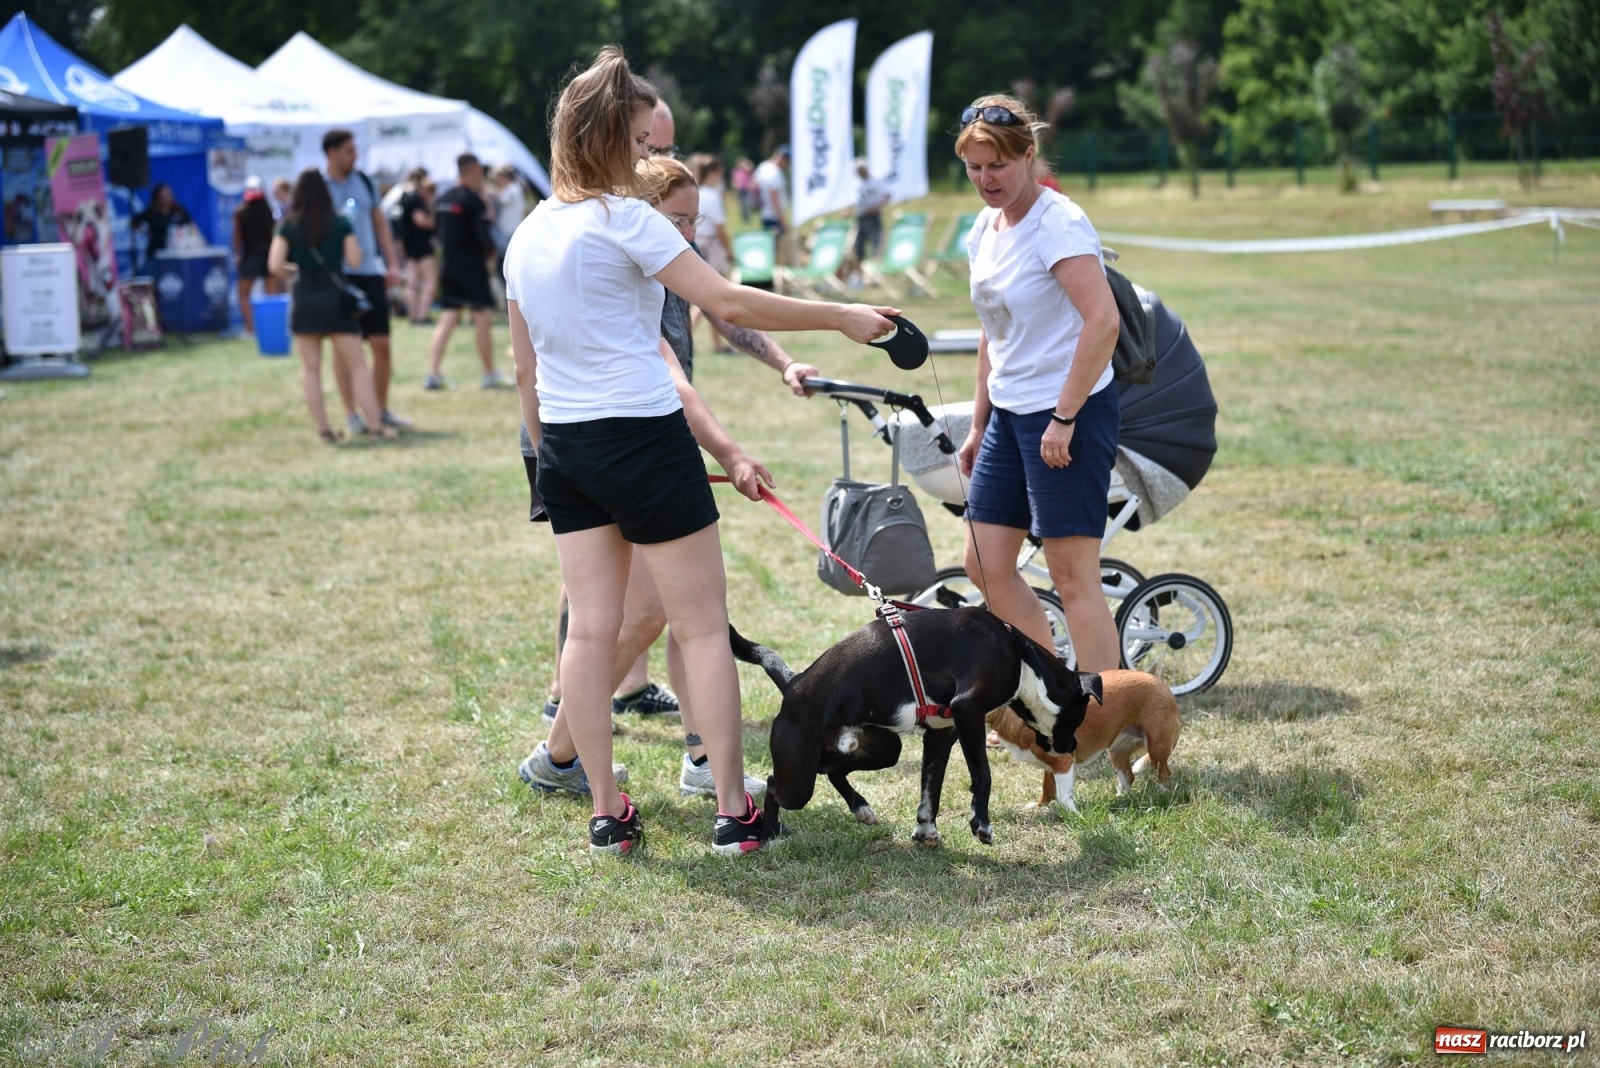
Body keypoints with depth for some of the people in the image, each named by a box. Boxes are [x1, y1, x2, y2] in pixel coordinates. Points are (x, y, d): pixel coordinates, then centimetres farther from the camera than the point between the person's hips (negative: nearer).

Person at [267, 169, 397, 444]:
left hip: (304, 300, 1)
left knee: (310, 368, 8)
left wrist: (293, 272, 13)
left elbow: (275, 265, -7)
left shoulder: (288, 225, 0)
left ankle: (323, 429, 4)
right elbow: (355, 259, -3)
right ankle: (375, 425, -2)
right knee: (357, 366, 3)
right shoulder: (341, 223, -1)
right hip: (336, 297, -1)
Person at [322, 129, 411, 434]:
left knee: (381, 345, 2)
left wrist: (392, 264, 7)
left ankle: (382, 409, 14)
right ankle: (351, 414, 9)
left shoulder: (365, 182, 11)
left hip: (371, 272, 4)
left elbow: (380, 223, 15)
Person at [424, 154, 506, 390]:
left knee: (447, 319, 7)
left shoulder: (444, 199, 10)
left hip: (447, 263, 7)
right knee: (482, 318, 2)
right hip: (471, 264, -7)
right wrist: (491, 250, 2)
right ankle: (490, 375, 9)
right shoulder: (473, 200, -12)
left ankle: (433, 373, -1)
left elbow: (440, 232, 13)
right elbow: (483, 236, -16)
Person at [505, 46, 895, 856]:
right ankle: (734, 812, 3)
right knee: (703, 628, 1)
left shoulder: (526, 237, 11)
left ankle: (606, 815, 11)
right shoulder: (624, 220, -12)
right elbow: (729, 303, -16)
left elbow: (527, 370, 15)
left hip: (565, 449, 7)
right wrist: (842, 318, -7)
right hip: (643, 440, -7)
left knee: (591, 628, 8)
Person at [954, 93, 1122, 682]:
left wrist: (1064, 418, -24)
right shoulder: (986, 227, 12)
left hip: (1069, 413, -9)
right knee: (986, 568, 9)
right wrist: (978, 423, 20)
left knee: (1073, 575, -7)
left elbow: (1103, 322, -24)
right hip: (1009, 412, 9)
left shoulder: (1057, 223, -15)